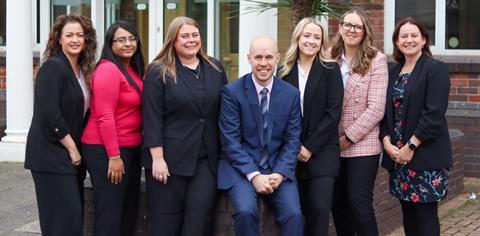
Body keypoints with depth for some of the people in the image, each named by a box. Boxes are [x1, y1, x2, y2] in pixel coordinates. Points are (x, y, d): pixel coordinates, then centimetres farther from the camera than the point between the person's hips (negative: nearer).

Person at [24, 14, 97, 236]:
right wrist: (71, 147, -14)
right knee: (65, 217, -10)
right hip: (51, 154, -8)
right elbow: (49, 114, -19)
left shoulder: (82, 70, 12)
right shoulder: (53, 67, -13)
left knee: (75, 215, 9)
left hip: (73, 154, 8)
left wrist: (76, 148, 6)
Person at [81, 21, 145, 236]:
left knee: (129, 211, 15)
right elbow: (104, 116, -20)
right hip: (106, 151, -9)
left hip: (130, 149, 9)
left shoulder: (133, 70, 12)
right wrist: (114, 156, -21)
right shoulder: (108, 69, -15)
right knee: (110, 214, -3)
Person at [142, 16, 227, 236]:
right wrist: (157, 157, -14)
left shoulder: (216, 69, 10)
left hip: (207, 158, 3)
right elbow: (152, 117, -8)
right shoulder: (159, 72, -3)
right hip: (170, 157, -3)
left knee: (200, 217, -3)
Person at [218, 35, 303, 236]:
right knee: (246, 211, -28)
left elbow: (292, 140, 5)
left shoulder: (291, 94, 6)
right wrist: (254, 175, -17)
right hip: (241, 167, -2)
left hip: (278, 169, 2)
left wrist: (280, 173, -11)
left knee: (293, 213, -22)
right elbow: (230, 141, -8)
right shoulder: (232, 92, -4)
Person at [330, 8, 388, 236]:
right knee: (337, 202, 8)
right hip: (333, 144, 4)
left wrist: (349, 138, -12)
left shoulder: (376, 60, -6)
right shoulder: (331, 59, 7)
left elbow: (376, 108, -11)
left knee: (359, 202, -6)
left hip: (362, 144, -4)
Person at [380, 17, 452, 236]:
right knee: (408, 212, 10)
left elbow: (434, 113, -14)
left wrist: (411, 147, -16)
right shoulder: (394, 72, 13)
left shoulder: (436, 69, -6)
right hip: (397, 154, 6)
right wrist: (387, 141, -5)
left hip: (425, 154, -6)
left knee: (425, 213, -5)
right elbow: (387, 111, 12)